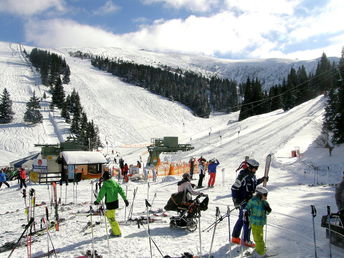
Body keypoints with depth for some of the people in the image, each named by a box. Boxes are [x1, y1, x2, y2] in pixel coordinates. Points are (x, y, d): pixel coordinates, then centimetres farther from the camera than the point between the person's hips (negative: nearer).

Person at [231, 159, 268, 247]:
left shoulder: (252, 175, 7)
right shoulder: (243, 176, -20)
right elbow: (234, 188, -20)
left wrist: (261, 180, 15)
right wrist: (236, 201, -21)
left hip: (249, 200, 9)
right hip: (243, 201, -9)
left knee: (241, 219, 17)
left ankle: (235, 237, 29)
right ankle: (246, 240, 13)